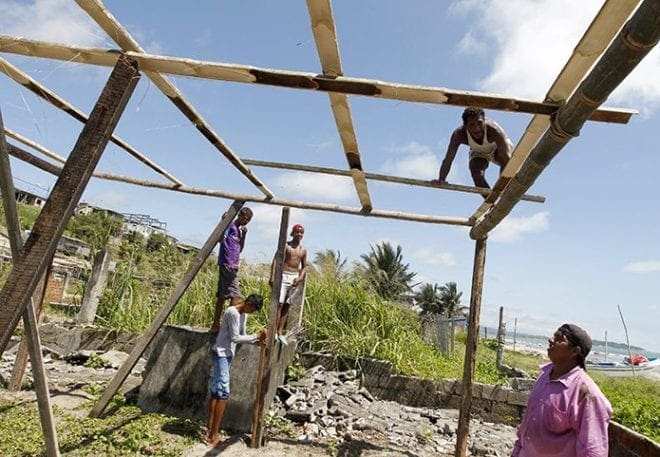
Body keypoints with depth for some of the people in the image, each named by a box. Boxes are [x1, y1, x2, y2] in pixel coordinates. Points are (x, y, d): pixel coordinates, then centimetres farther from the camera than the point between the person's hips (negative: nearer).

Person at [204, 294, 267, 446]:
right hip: (221, 354, -10)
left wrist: (256, 341, -4)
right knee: (223, 393, -8)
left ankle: (209, 429, 19)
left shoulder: (243, 314, 10)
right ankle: (214, 434, -1)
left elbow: (242, 336, 12)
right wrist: (256, 336, -19)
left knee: (216, 391, 12)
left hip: (227, 355, 10)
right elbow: (235, 338, -20)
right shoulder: (232, 313, -19)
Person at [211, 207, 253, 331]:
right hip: (227, 264, -9)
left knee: (222, 296, 10)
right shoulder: (230, 225, -5)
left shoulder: (239, 230, 20)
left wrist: (244, 235, 10)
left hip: (233, 266, 9)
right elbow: (221, 239, -21)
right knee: (235, 296, -9)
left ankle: (216, 324, 15)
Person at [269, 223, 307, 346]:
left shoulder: (303, 250, 13)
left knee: (287, 305, 6)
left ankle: (280, 332, 11)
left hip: (294, 278, 5)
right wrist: (272, 277, -18)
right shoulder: (285, 245, 0)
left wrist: (300, 277, -4)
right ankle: (274, 332, -9)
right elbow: (275, 261, -7)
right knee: (279, 303, -11)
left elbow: (304, 266, 16)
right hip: (283, 276, -4)